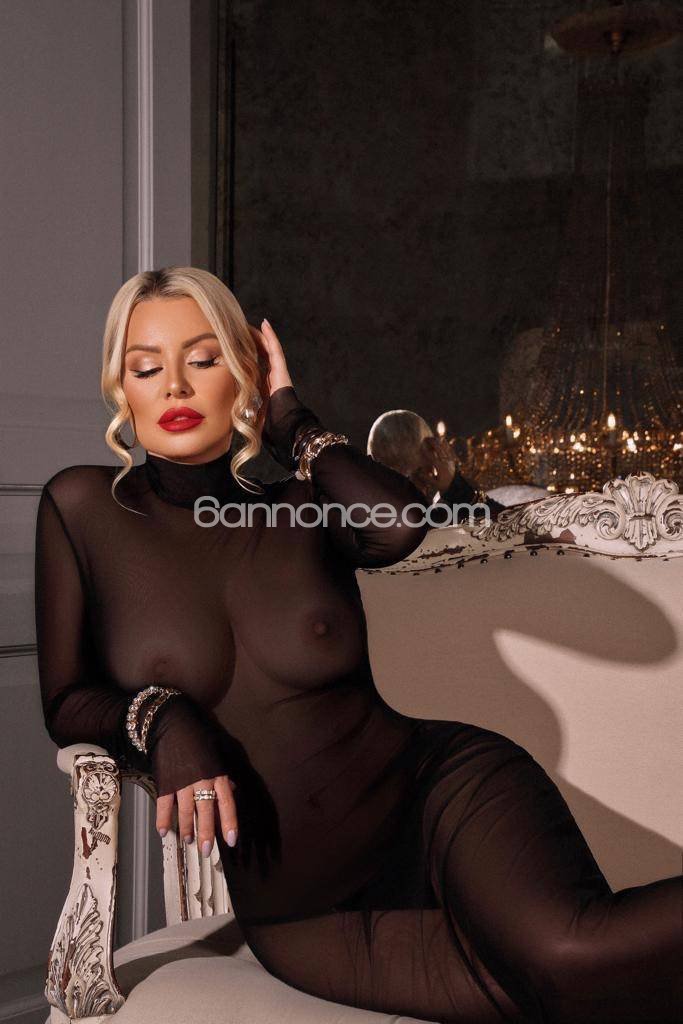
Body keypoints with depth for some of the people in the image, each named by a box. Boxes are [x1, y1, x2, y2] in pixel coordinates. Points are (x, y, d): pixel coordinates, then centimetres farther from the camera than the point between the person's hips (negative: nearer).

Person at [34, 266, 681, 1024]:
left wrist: (289, 418, -3)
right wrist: (158, 722, -16)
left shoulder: (303, 507, 4)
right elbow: (67, 701, 5)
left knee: (574, 952, -33)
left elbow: (397, 523, -19)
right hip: (298, 916, 0)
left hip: (438, 788, 1)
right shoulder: (83, 508, 3)